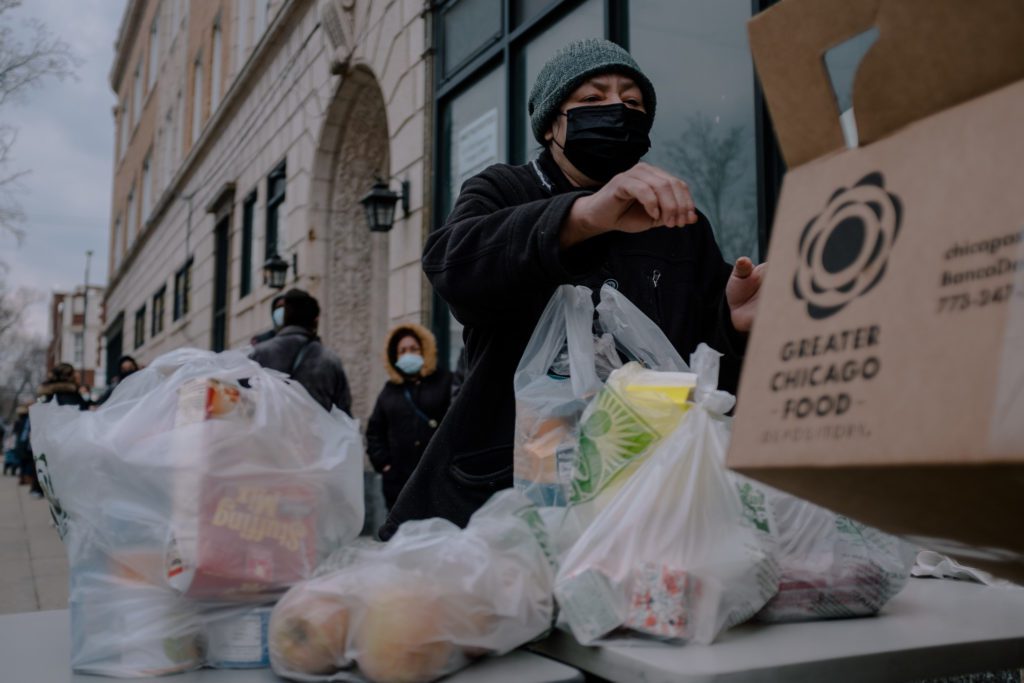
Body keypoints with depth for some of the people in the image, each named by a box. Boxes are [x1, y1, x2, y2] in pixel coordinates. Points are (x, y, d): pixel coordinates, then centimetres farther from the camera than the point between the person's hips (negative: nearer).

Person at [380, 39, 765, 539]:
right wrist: (583, 215, -33)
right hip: (503, 488, -2)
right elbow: (454, 263, -17)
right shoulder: (501, 193, 7)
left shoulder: (682, 225, 13)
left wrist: (735, 324, -15)